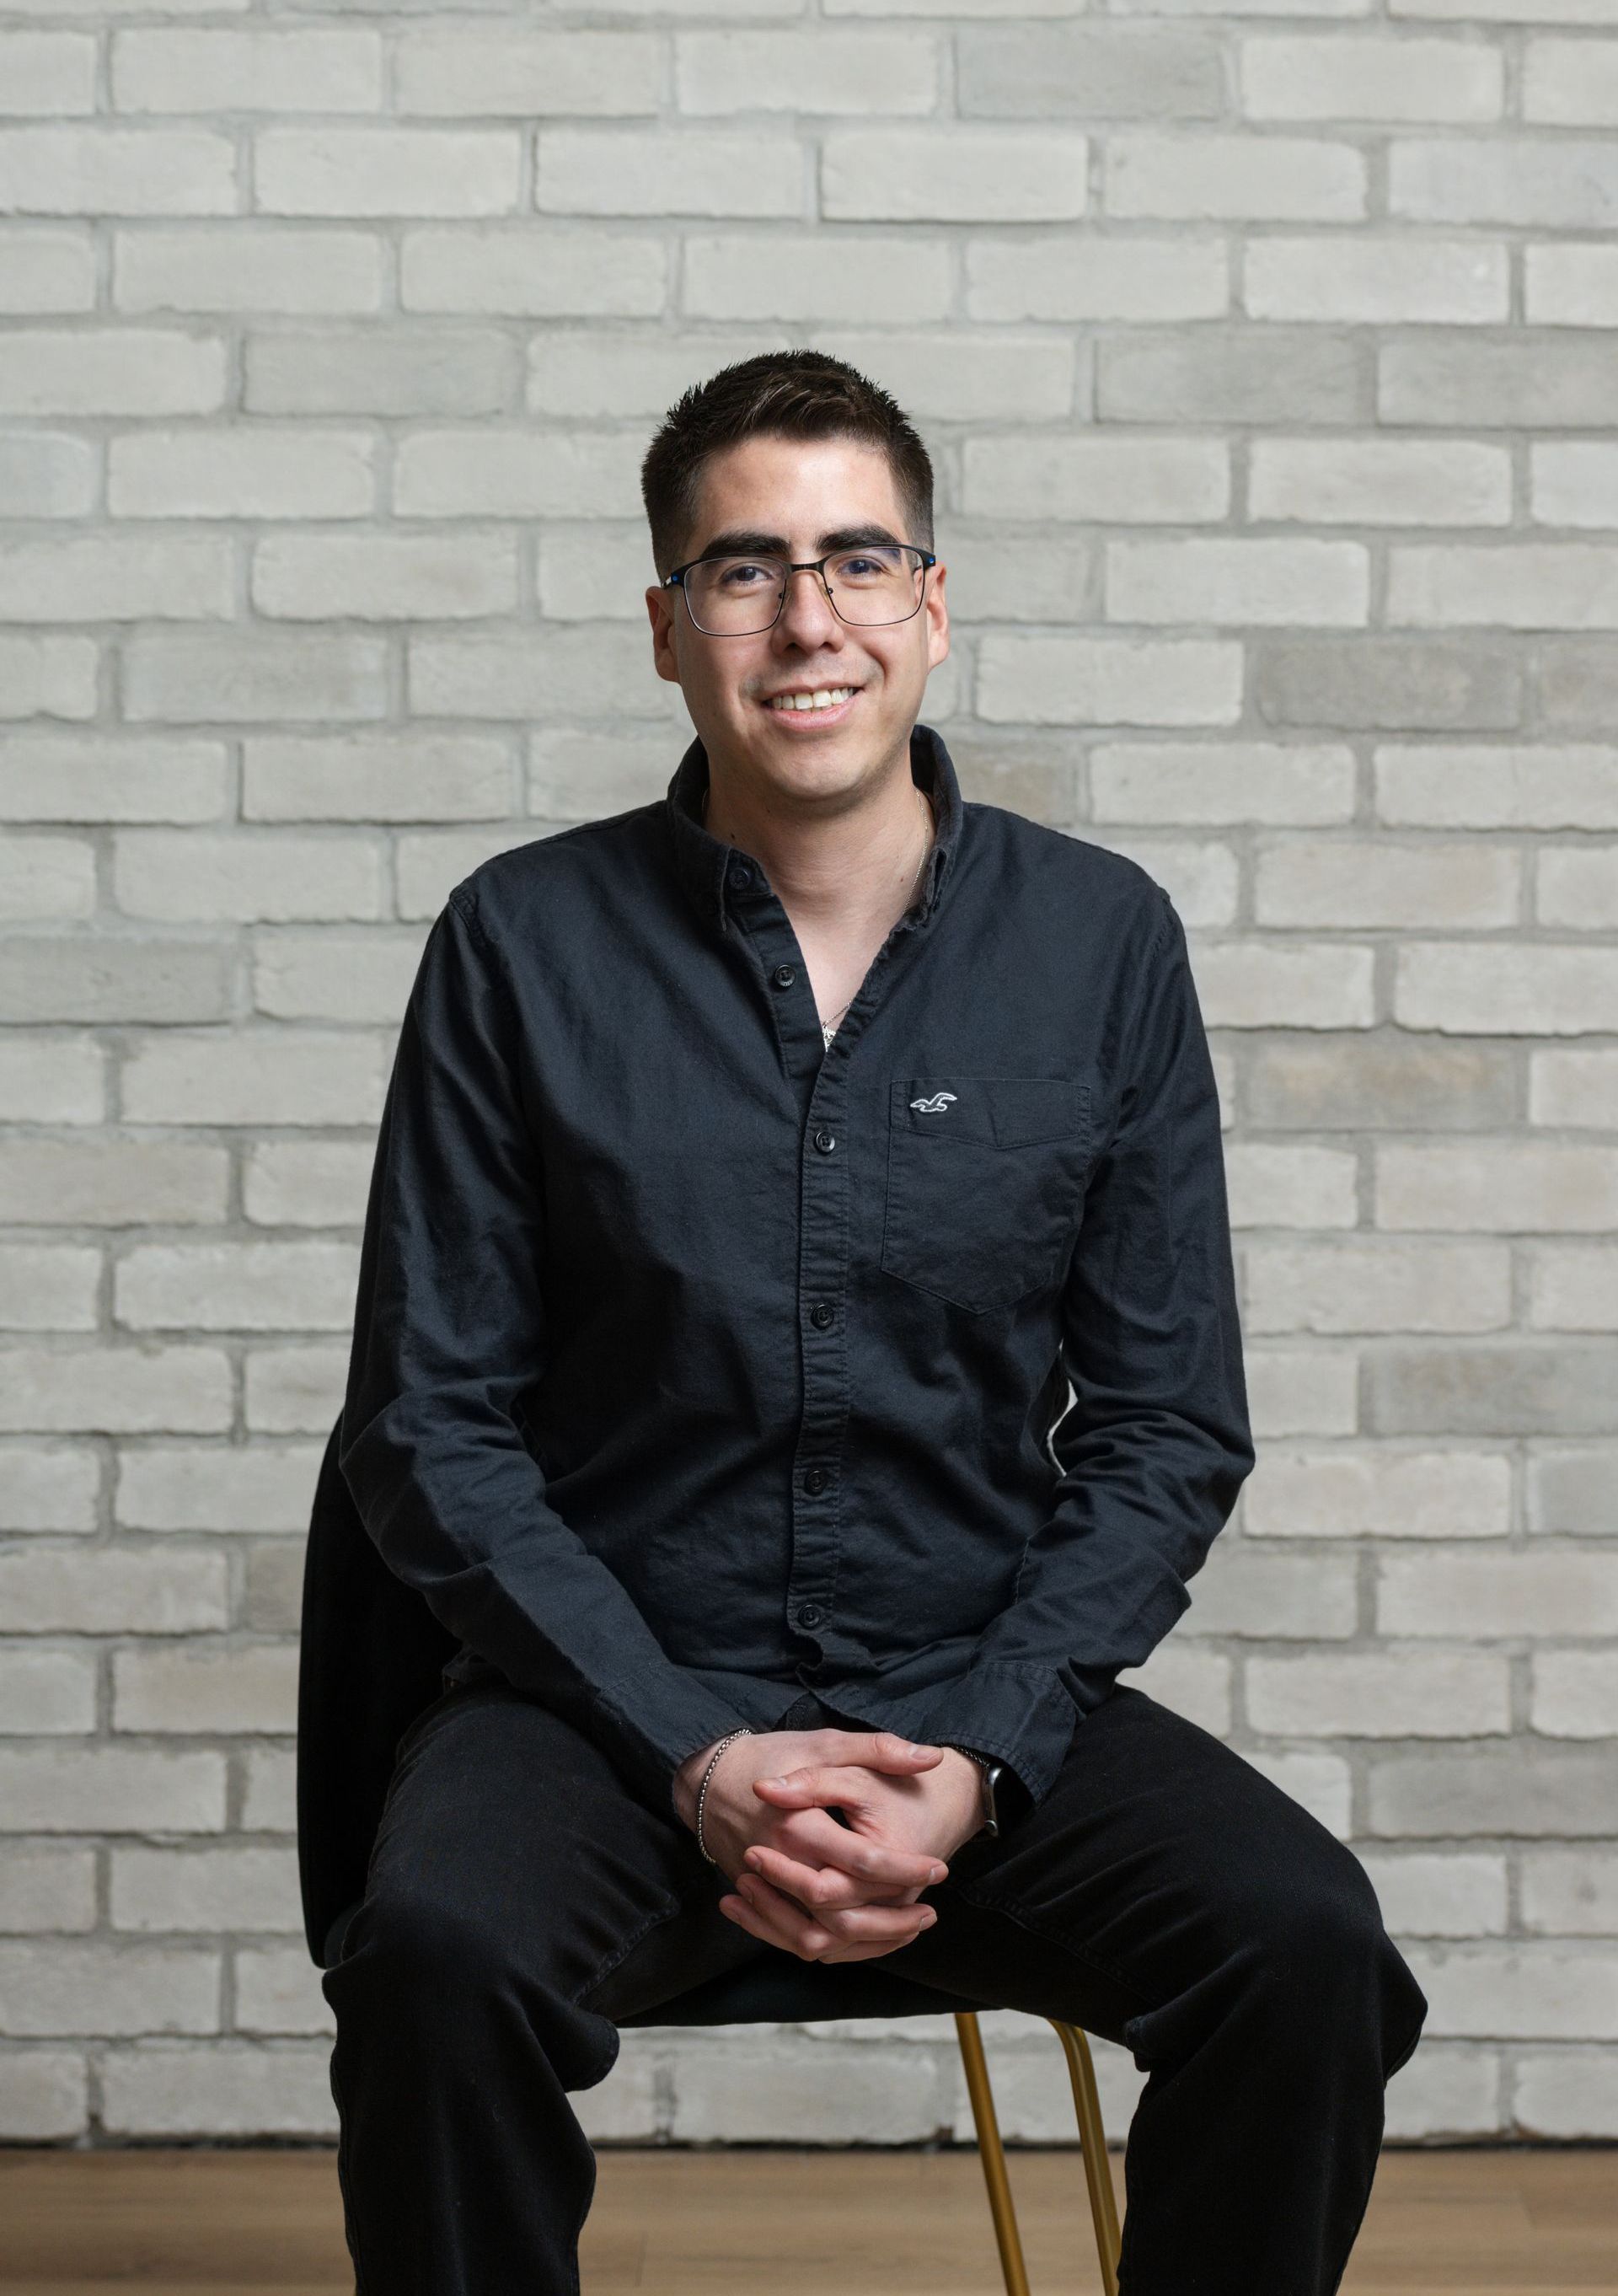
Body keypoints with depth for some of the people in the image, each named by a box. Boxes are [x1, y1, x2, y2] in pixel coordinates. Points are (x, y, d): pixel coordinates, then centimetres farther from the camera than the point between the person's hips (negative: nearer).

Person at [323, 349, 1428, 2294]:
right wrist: (693, 1760, -12)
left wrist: (975, 1760, -10)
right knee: (441, 1950, -32)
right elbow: (428, 1428, -1)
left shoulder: (1101, 941, 3)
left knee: (1307, 1947, -24)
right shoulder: (524, 945, 0)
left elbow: (1167, 1429, 4)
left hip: (989, 1702, 2)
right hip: (614, 1697, -1)